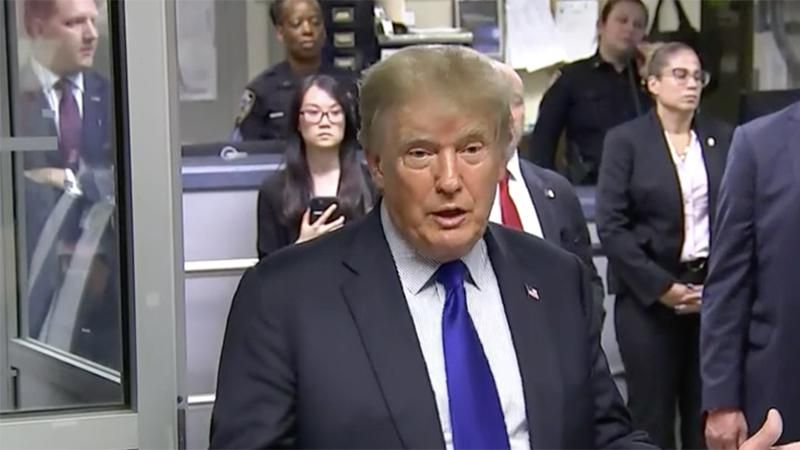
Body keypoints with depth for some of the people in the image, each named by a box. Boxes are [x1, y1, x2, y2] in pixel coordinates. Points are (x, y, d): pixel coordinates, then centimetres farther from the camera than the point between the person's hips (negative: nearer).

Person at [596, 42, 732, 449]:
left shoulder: (723, 139, 8)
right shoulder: (625, 140, -1)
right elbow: (611, 226, -6)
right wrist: (661, 287, -10)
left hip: (714, 291, 3)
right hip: (649, 294, -2)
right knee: (651, 412, -1)